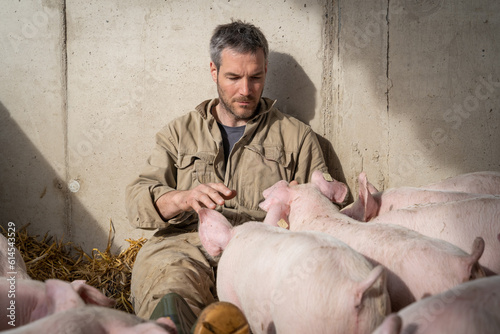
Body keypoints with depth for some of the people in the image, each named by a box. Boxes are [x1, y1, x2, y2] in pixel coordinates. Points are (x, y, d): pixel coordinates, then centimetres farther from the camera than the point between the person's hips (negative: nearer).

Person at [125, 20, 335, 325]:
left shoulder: (297, 136, 22)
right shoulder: (180, 133, 23)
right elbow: (138, 200, 11)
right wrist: (183, 198, -13)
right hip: (187, 244, -1)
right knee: (168, 276, -41)